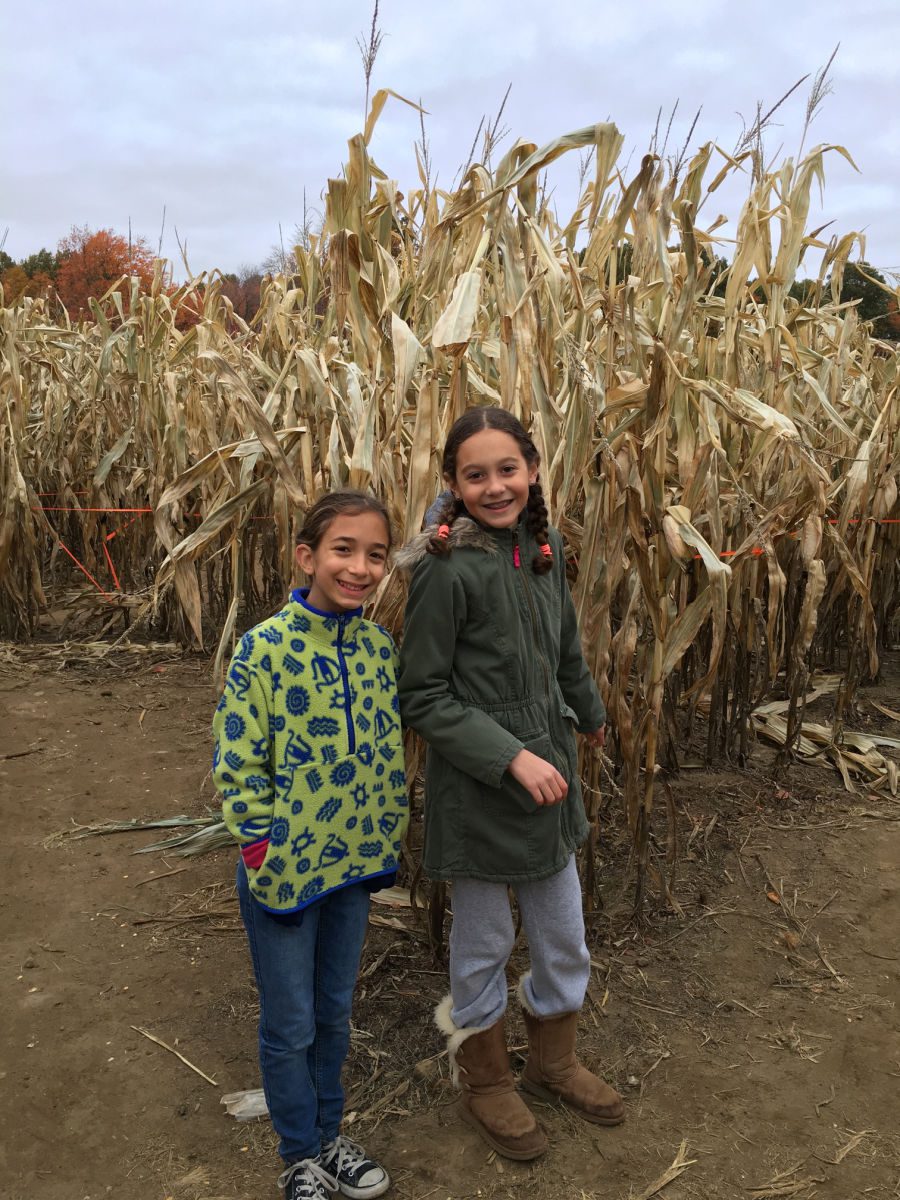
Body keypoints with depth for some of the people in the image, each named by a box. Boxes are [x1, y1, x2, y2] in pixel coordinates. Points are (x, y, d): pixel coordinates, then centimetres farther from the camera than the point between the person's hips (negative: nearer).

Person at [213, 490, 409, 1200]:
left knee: (335, 1010, 21)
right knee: (290, 1023, 13)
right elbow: (237, 763, -15)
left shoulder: (379, 647, -3)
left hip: (356, 863, 5)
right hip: (284, 868, -4)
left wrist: (387, 840, 4)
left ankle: (329, 1135, 44)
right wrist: (265, 852, -14)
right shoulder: (264, 648, -18)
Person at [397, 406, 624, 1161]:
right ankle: (485, 1083, 41)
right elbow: (421, 697, -17)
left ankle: (554, 1062, 47)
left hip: (550, 778, 6)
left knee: (565, 942, 21)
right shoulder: (448, 569, -20)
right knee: (483, 948, 15)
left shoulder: (543, 551, 0)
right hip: (477, 790, -6)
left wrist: (590, 713, 31)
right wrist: (511, 756, -22)